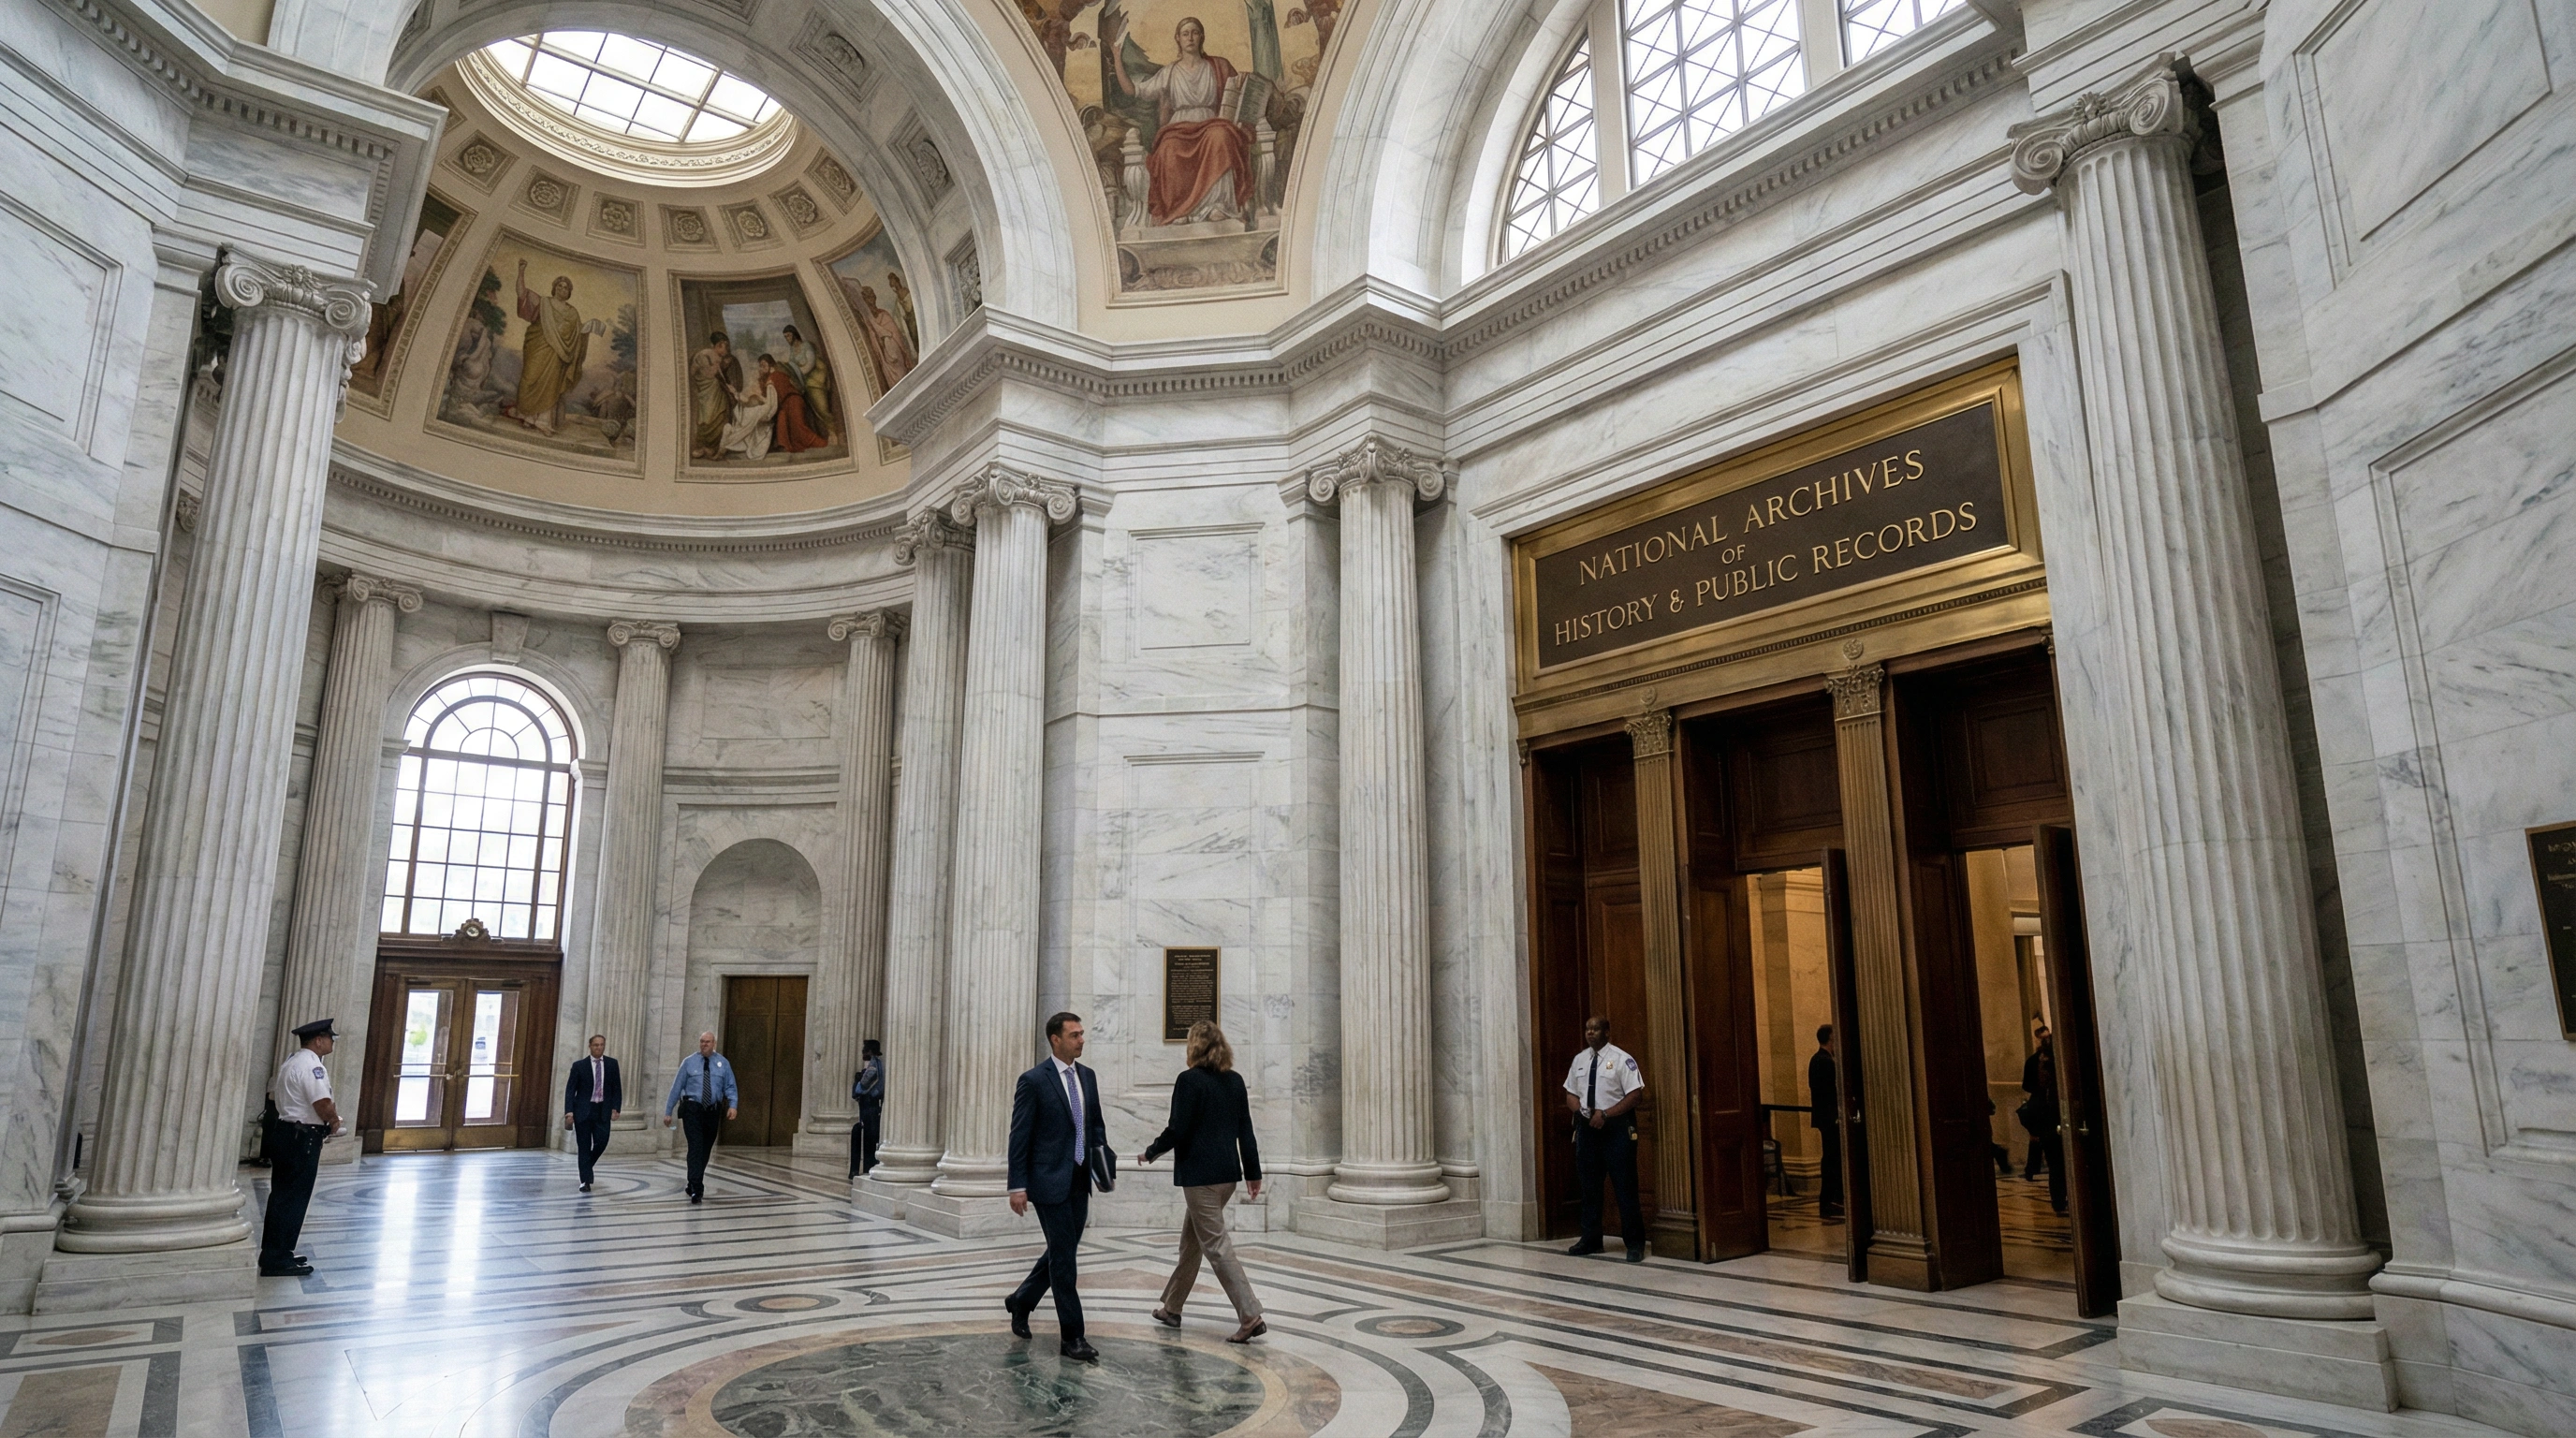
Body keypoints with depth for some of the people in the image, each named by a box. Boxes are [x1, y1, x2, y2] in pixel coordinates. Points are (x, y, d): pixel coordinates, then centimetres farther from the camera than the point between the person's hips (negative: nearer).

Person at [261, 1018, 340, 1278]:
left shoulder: (292, 1061, 15)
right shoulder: (311, 1066, -19)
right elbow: (323, 1105, -25)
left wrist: (329, 1116, 7)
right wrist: (334, 1121, -5)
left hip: (287, 1132, 10)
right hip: (303, 1138, -10)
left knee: (282, 1195, 16)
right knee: (294, 1198, -3)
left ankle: (274, 1253, 25)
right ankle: (277, 1260, 2)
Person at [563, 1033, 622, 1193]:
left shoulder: (612, 1064, 6)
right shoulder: (579, 1065, 0)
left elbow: (617, 1088, 8)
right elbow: (570, 1089, -1)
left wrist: (616, 1108, -2)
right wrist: (569, 1111, -11)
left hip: (603, 1111, 1)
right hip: (583, 1110, -1)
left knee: (602, 1142, -7)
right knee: (584, 1146, 0)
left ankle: (587, 1166, 23)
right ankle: (585, 1181, 8)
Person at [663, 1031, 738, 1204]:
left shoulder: (723, 1063, 4)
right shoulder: (689, 1062, 0)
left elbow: (730, 1087, 2)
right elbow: (677, 1087, 2)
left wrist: (733, 1105, -16)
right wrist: (668, 1112, 1)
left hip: (712, 1111, 3)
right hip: (692, 1109, -3)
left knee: (705, 1151, 12)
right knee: (696, 1148, -14)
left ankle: (693, 1186, 29)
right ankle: (696, 1190, -16)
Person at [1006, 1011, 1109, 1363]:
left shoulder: (1088, 1077, 9)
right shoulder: (1033, 1080, -11)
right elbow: (1019, 1136, -10)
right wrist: (1018, 1186, -12)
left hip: (1080, 1180, 7)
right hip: (1050, 1181, -7)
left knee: (1063, 1252, 16)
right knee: (1063, 1257, -2)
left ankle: (1021, 1302, 38)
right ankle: (1073, 1337, 6)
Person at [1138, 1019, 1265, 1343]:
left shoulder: (1189, 1080, -13)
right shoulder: (1235, 1080, 7)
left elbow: (1177, 1130, -14)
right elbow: (1245, 1130, 9)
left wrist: (1150, 1153, 3)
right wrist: (1253, 1173, 14)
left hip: (1200, 1175, -8)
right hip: (1228, 1173, 8)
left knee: (1216, 1246, -4)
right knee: (1191, 1241, 20)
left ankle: (1250, 1315, -10)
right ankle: (1172, 1308, 30)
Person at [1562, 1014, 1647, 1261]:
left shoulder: (1621, 1059, -7)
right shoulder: (1579, 1060, 10)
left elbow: (1636, 1095, -12)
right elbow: (1571, 1094, 16)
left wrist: (1605, 1113, -18)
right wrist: (1582, 1111, -6)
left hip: (1616, 1127, -6)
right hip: (1587, 1127, 6)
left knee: (1625, 1186, -2)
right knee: (1589, 1185, 12)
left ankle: (1635, 1243, 7)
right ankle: (1591, 1239, 23)